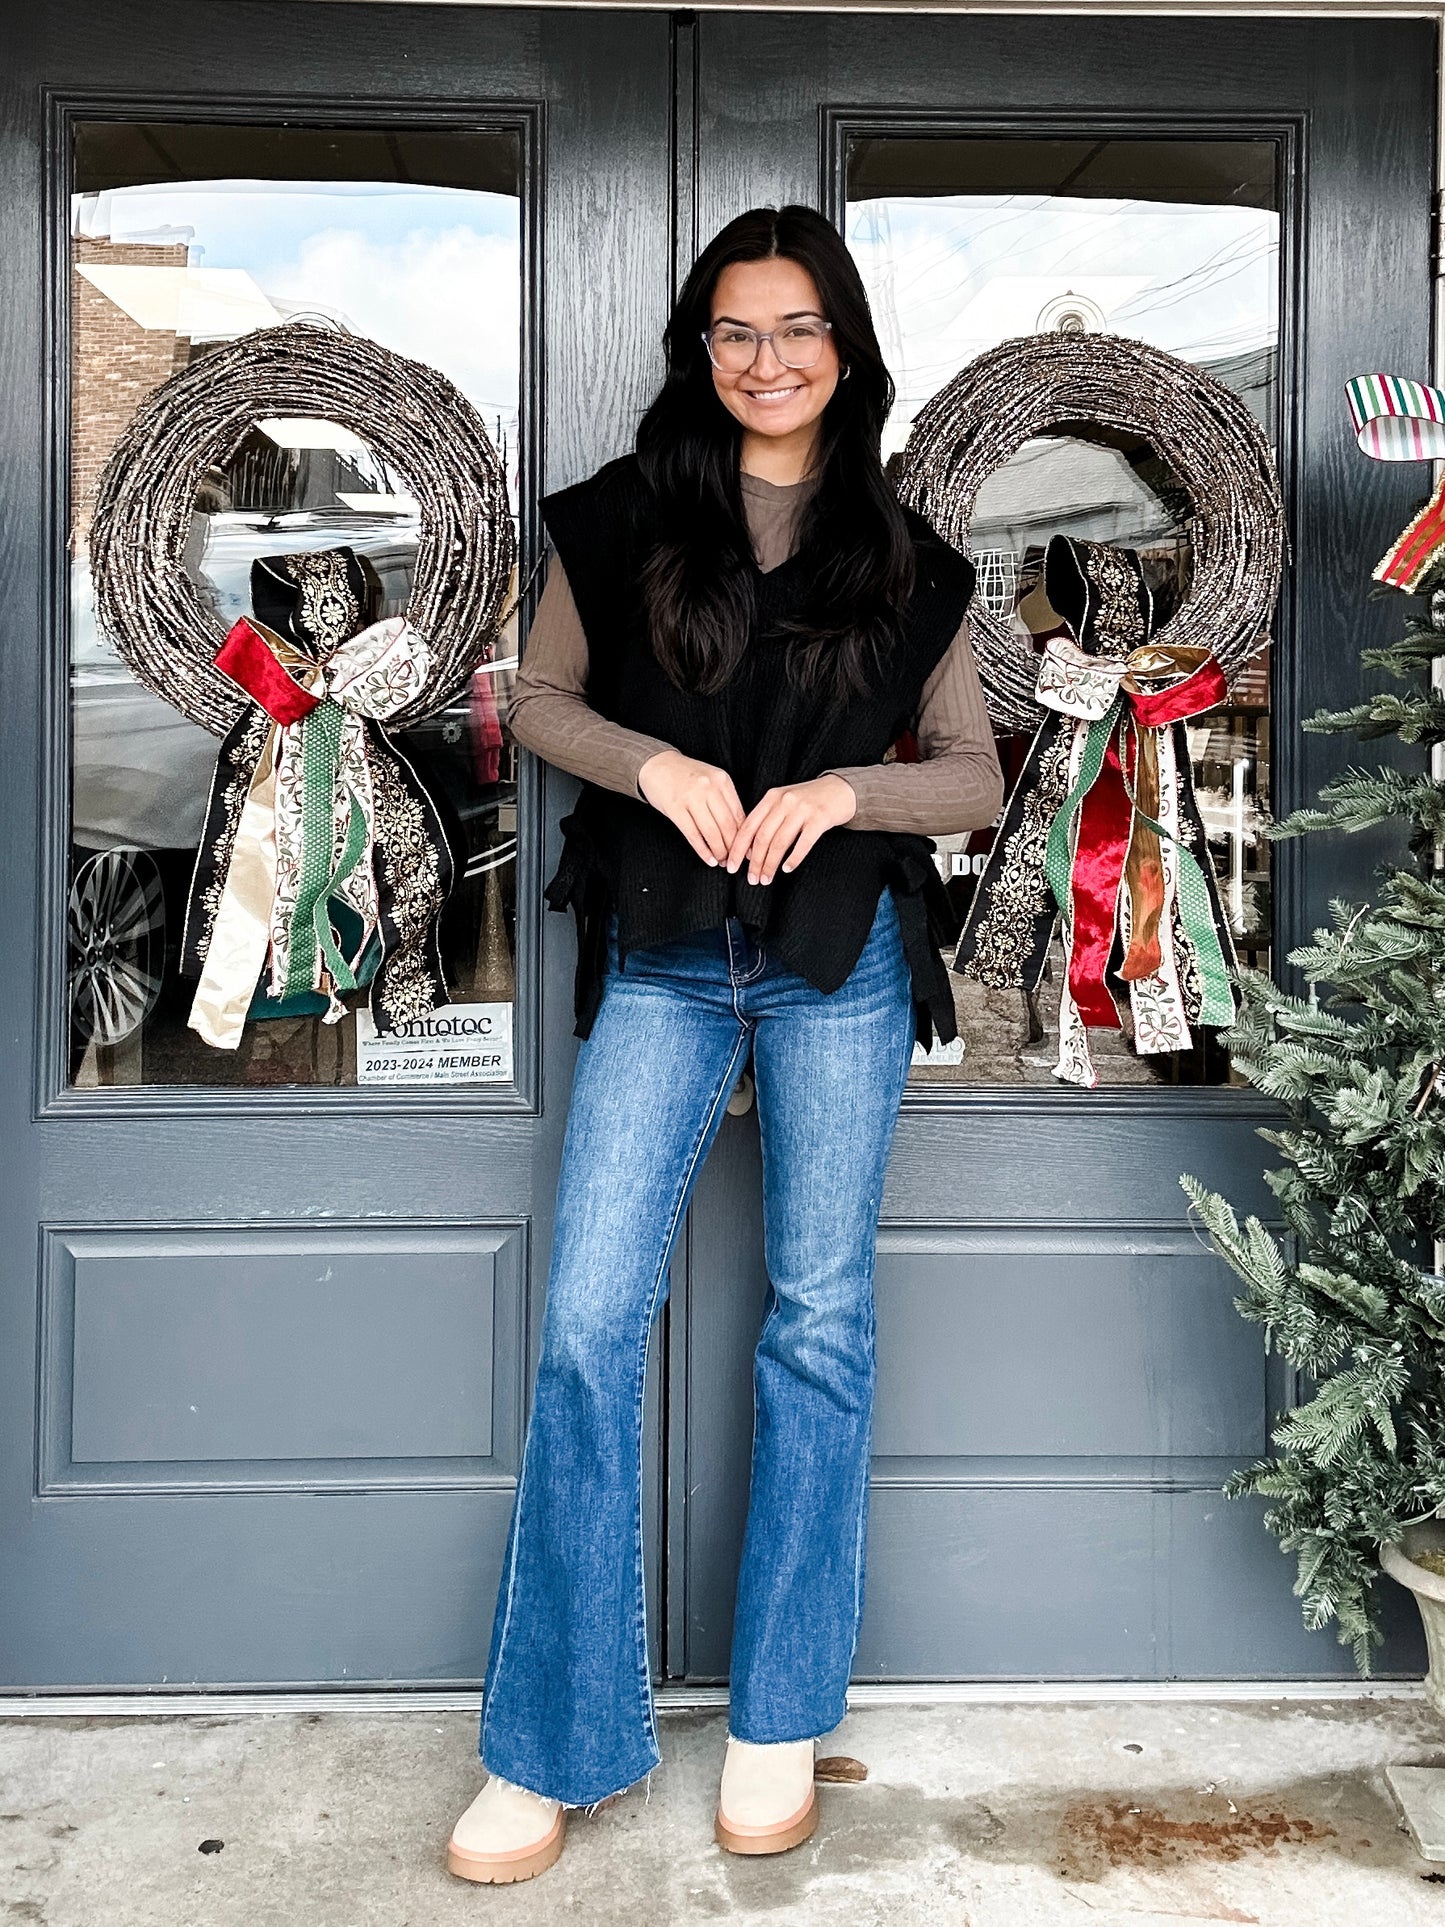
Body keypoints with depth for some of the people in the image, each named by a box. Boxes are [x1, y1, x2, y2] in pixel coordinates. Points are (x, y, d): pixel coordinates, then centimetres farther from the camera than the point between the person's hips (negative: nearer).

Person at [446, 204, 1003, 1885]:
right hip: (661, 967, 0)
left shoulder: (903, 560, 7)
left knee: (820, 1323, 6)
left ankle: (781, 1718, 22)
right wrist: (652, 761, -9)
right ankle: (552, 1747, 10)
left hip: (843, 968, 1)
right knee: (589, 1324, -5)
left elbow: (974, 781, 7)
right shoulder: (622, 518, 6)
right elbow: (537, 698, 10)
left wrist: (844, 789, -12)